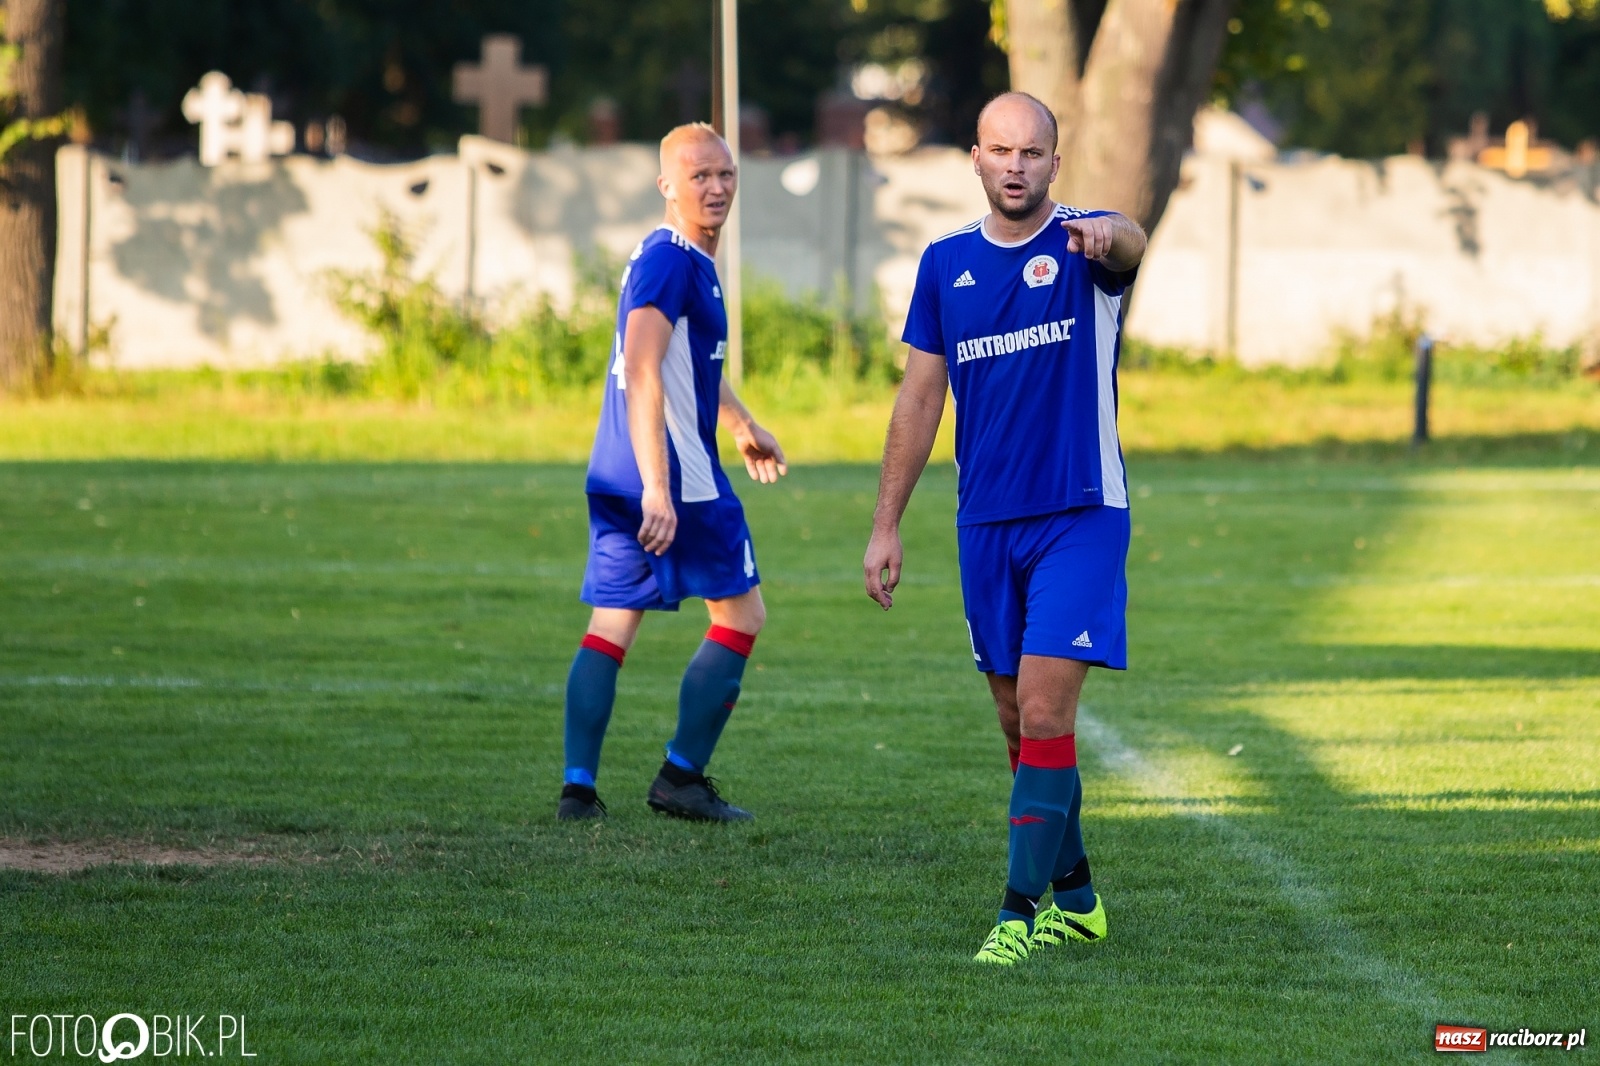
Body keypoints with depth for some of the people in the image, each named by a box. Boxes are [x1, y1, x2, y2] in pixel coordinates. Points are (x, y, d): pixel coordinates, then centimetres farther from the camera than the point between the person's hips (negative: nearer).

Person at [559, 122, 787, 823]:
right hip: (678, 475, -9)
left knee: (610, 627, 6)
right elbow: (642, 374, -25)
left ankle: (578, 788, 1)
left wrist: (742, 426, 47)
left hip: (614, 478, 9)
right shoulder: (670, 260, -15)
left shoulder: (691, 260, 17)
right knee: (741, 616, 4)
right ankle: (682, 778, 5)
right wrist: (657, 490, -31)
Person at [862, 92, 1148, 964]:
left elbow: (1129, 242, -31)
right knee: (1018, 719, 10)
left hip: (1080, 515, -5)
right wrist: (886, 524, 9)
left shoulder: (1081, 244, -5)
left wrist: (1107, 234, -56)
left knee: (1044, 710, -13)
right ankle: (1074, 897, 24)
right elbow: (920, 398, 12)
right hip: (985, 524, 5)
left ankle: (1023, 911, -11)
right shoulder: (946, 262, 7)